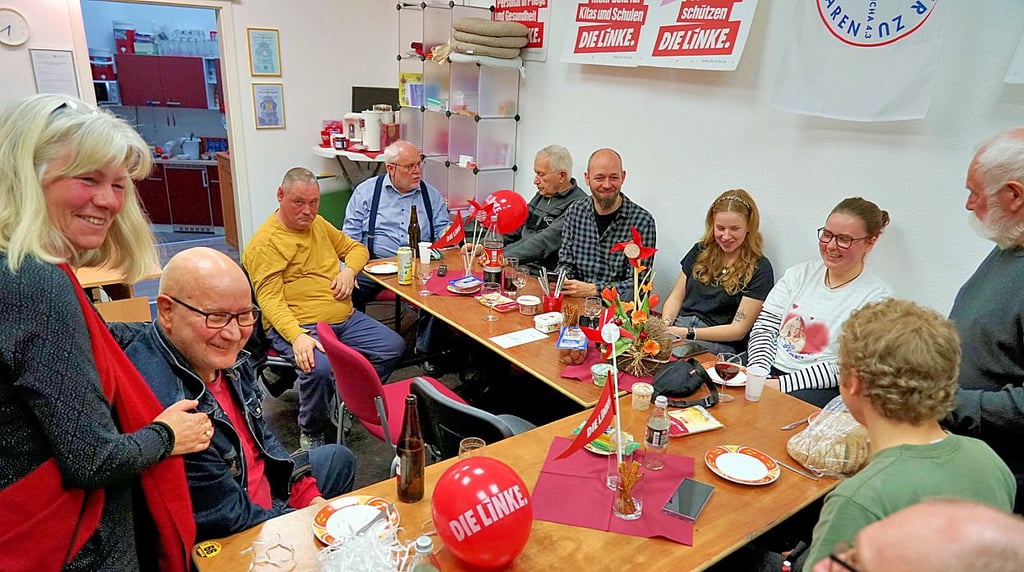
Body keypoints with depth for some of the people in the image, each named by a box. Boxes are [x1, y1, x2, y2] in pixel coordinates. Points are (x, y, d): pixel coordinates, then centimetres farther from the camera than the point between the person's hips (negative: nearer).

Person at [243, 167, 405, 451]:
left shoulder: (318, 224, 16)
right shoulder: (265, 243, -8)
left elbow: (355, 248, 25)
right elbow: (270, 300, -15)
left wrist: (349, 270, 1)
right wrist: (297, 336, -31)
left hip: (345, 319, 8)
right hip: (297, 326, -7)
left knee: (394, 347, -7)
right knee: (320, 368, -35)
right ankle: (311, 433, -5)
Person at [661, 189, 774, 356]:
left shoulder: (759, 269, -2)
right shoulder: (700, 251, 14)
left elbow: (738, 330, -6)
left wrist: (687, 333, -16)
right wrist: (666, 325, -9)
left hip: (721, 344, -5)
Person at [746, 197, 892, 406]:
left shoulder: (877, 297, -4)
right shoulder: (800, 273, 11)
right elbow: (764, 326, 6)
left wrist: (784, 383, -20)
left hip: (823, 389, -4)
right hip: (770, 368, 4)